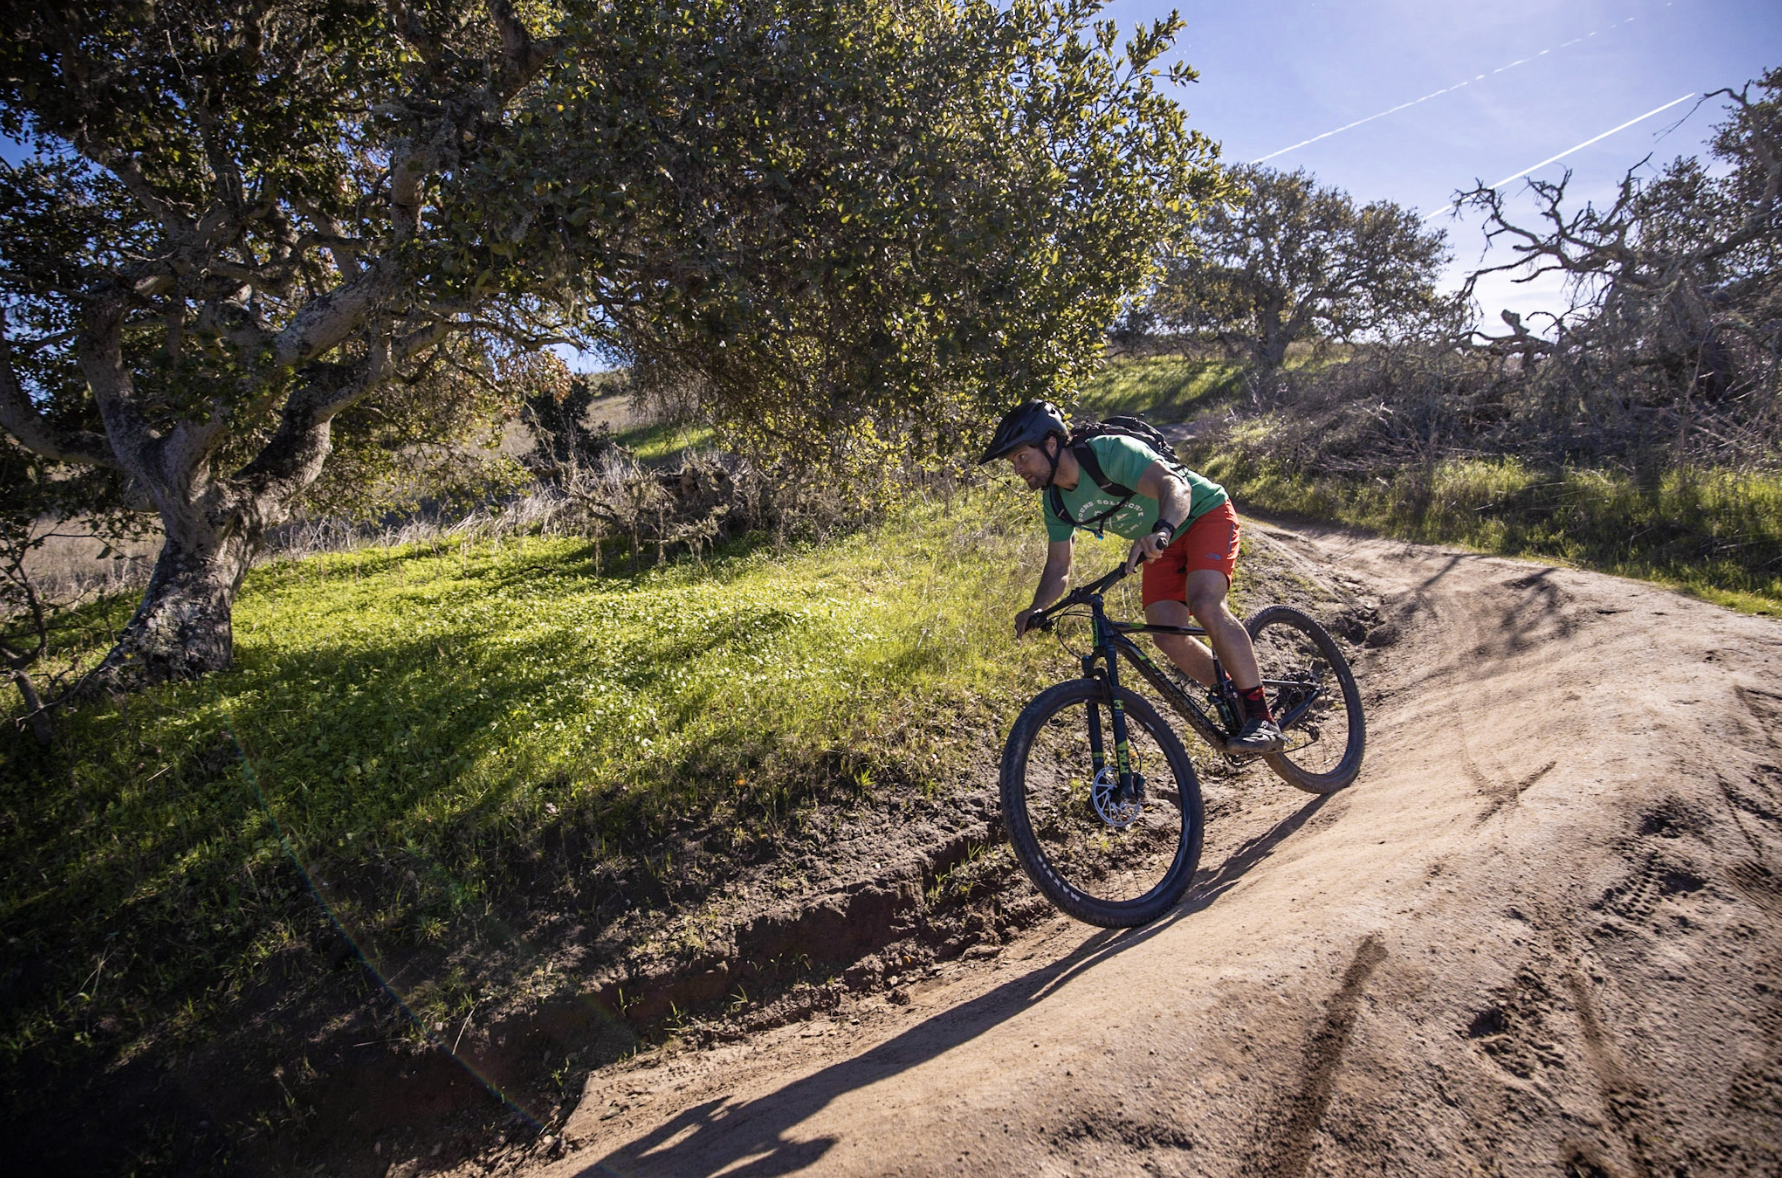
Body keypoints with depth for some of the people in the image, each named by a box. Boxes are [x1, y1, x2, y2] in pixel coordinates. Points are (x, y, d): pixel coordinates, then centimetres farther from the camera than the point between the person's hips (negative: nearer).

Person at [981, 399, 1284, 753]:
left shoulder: (1109, 451, -29)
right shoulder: (1055, 501, -6)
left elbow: (1176, 485, -42)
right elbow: (1058, 567, 0)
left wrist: (1160, 531, -62)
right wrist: (1034, 611, -17)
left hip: (1206, 514, -7)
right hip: (1161, 548, 7)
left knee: (1205, 605, -30)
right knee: (1167, 637, -10)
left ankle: (1261, 716, -20)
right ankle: (1236, 706, 11)